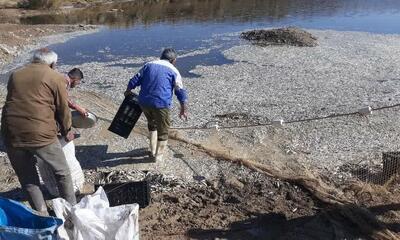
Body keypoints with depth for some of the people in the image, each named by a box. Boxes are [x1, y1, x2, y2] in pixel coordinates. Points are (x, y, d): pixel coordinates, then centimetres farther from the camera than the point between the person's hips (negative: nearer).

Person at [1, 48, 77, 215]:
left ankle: (42, 215, 29)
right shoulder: (55, 78, 2)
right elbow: (63, 109, 3)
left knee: (27, 179, 19)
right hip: (41, 135, -4)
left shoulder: (15, 75, 15)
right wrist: (66, 131, 18)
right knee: (62, 172, 17)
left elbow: (14, 103, 20)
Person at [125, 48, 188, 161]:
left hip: (144, 101, 4)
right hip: (161, 103, -4)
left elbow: (135, 80, 10)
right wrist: (183, 110, 7)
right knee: (163, 130, 14)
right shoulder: (173, 71, 4)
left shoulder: (149, 65, 14)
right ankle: (159, 155, 21)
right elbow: (181, 92, 1)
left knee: (152, 124, 27)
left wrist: (128, 91, 27)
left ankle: (153, 150, 34)